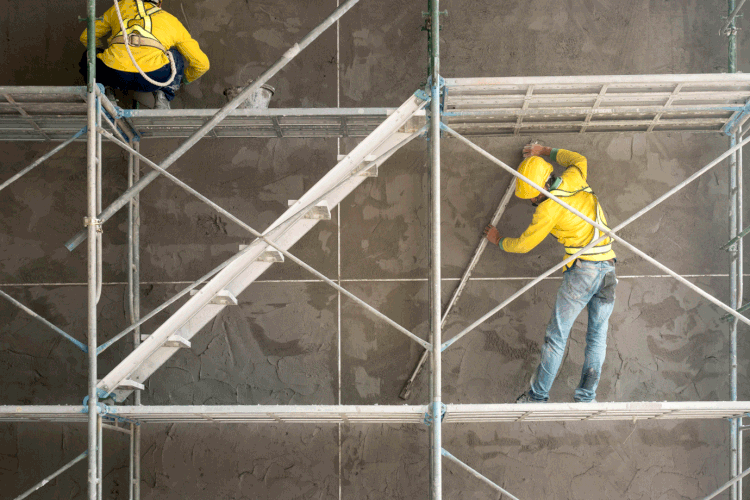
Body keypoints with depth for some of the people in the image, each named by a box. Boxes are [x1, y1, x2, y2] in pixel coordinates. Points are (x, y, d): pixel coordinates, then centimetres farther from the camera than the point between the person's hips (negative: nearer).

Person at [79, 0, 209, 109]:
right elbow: (202, 63, 32)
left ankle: (105, 95, 13)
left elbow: (87, 37, 41)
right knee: (175, 56, 34)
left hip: (113, 75, 1)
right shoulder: (172, 21, 31)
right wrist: (185, 78, 55)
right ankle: (162, 98, 13)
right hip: (152, 77, 0)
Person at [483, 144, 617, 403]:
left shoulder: (549, 208, -8)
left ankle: (538, 395, 9)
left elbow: (523, 244, 4)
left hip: (582, 269, -7)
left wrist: (499, 241, 22)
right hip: (609, 269, 7)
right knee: (597, 336, 11)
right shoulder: (573, 179, 10)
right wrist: (546, 152, 44)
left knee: (556, 336, 2)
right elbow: (579, 160, 36)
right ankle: (586, 397, 12)